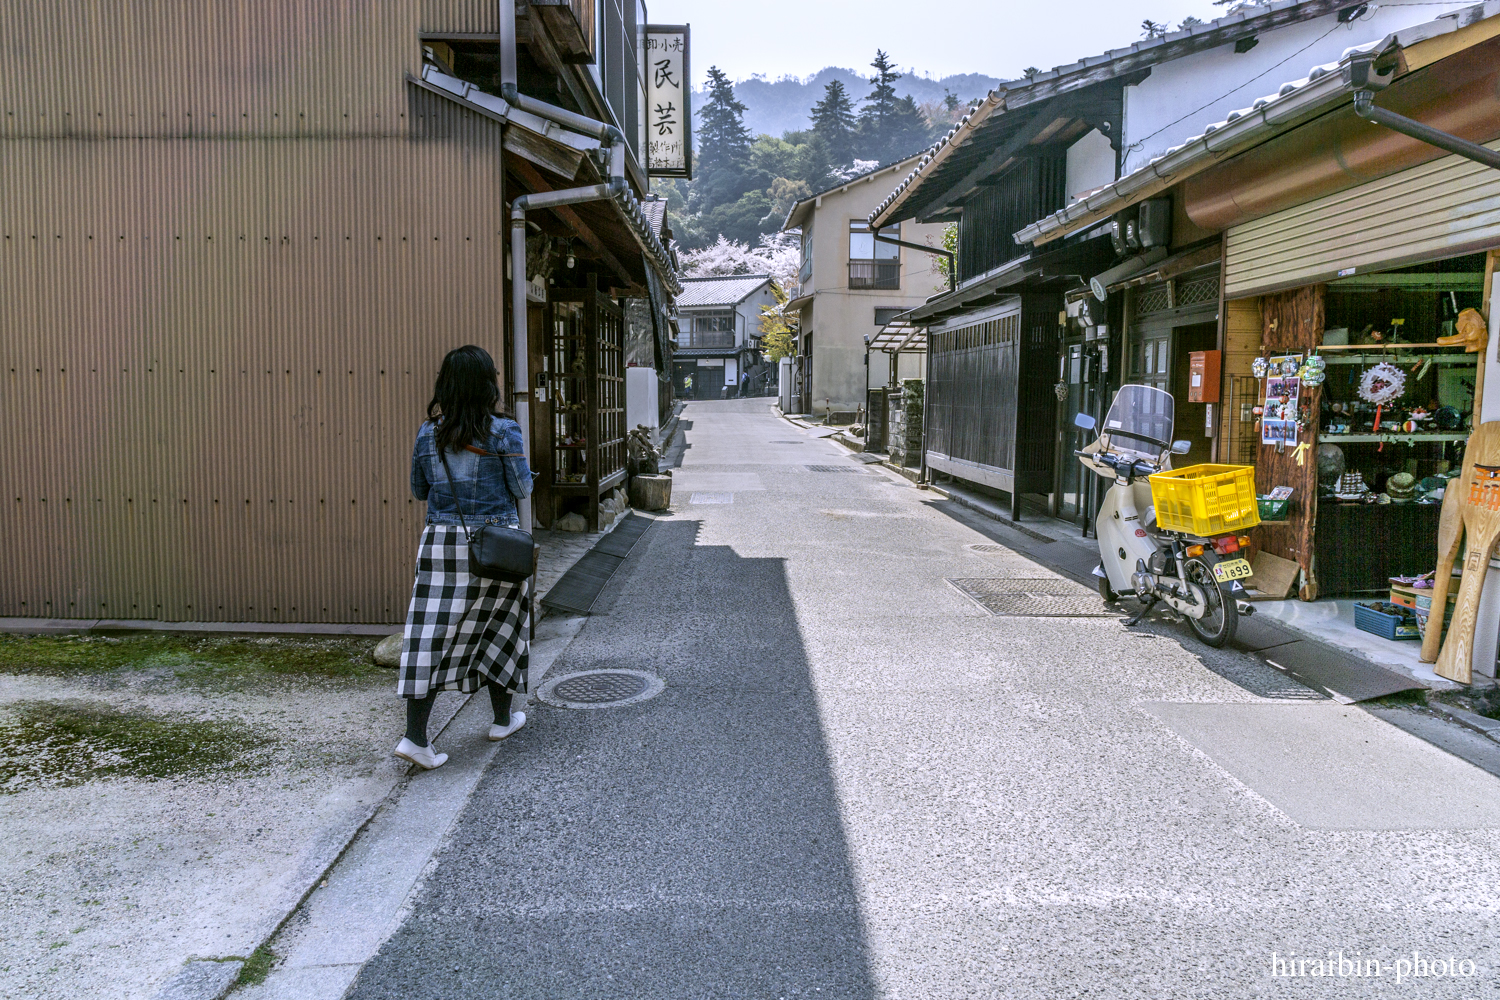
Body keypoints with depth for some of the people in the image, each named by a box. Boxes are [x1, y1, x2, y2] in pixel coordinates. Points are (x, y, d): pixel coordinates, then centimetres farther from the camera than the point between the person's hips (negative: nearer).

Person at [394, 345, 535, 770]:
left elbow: (419, 490, 11)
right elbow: (522, 487, -6)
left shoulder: (429, 433, 2)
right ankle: (503, 718, 29)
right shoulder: (502, 431, -10)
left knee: (433, 632, 1)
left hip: (442, 541, 2)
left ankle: (415, 736, -4)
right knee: (497, 627, 15)